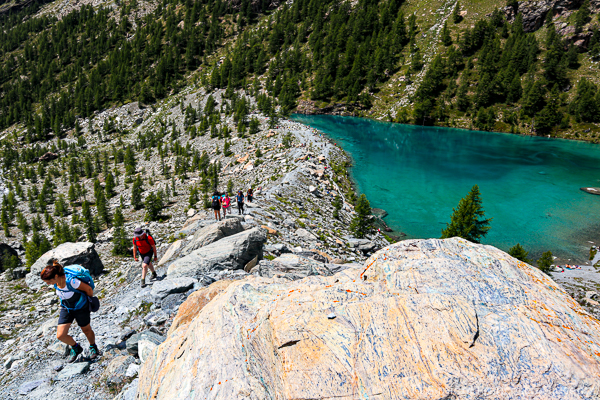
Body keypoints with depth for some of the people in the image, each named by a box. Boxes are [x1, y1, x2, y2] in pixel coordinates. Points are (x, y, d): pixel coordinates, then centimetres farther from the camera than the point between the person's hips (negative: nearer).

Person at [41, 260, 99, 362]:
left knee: (86, 330, 15)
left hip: (80, 307, -5)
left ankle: (93, 347, 45)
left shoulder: (71, 281, -36)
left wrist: (91, 299, -3)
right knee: (60, 335, -2)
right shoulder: (56, 281, -17)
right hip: (66, 308, 5)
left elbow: (88, 289, -22)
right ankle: (76, 348, 27)